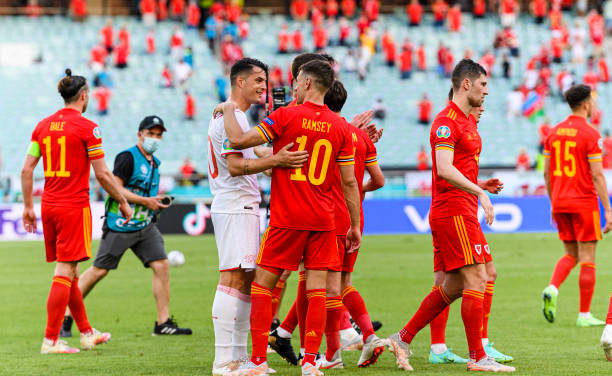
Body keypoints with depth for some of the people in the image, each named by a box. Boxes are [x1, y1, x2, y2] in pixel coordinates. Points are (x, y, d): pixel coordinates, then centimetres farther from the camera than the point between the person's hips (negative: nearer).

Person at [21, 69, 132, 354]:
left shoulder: (43, 125, 8)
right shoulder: (87, 127, -9)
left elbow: (27, 169, 7)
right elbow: (102, 174, -9)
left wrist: (28, 206, 14)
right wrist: (123, 202, 3)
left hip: (49, 206, 7)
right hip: (74, 206, -7)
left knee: (69, 273, 15)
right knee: (65, 273, -5)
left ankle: (87, 333, 27)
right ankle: (51, 340, -7)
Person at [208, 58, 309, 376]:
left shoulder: (234, 116, 21)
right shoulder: (230, 117, -13)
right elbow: (236, 166, -22)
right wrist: (275, 161, -31)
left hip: (243, 206, 11)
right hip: (235, 207, -11)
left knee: (246, 281, 12)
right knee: (233, 278, -14)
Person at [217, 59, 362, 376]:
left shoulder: (286, 116, -8)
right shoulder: (340, 127, 5)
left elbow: (238, 141, -10)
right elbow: (349, 182, 6)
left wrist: (228, 110, 7)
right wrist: (355, 225, 14)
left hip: (286, 219, -3)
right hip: (323, 219, 3)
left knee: (262, 283, 5)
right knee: (317, 289, 4)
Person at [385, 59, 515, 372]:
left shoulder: (466, 121, 20)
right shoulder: (447, 121, -12)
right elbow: (444, 170, -24)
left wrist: (481, 186, 13)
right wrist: (478, 191, -27)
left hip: (461, 210, 10)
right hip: (454, 211, -10)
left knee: (453, 286, 10)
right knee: (476, 279, -9)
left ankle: (403, 338, 15)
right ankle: (477, 357, -6)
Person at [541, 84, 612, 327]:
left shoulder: (554, 133, 7)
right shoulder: (590, 134, -11)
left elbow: (547, 172, 11)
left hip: (560, 204, 6)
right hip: (584, 203, -6)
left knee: (571, 255, 17)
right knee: (587, 259, 2)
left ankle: (552, 288, -9)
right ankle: (584, 314, 4)